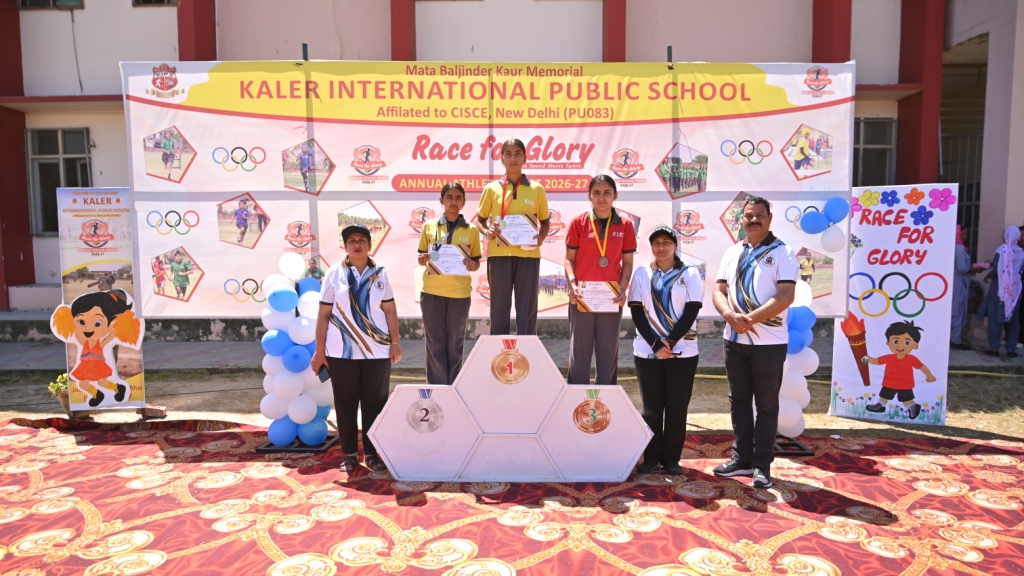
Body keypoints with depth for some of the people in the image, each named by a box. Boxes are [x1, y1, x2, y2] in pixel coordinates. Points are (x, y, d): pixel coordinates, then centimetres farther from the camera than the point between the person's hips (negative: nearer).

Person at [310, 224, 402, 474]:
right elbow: (323, 314, 2)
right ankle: (350, 454, 19)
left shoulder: (379, 273, 5)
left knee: (375, 403, 6)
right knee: (345, 404, 7)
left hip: (377, 351, 1)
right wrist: (319, 351, -1)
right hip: (341, 352, -1)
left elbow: (390, 310, 6)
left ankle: (372, 453, 17)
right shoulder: (334, 273, 2)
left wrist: (395, 343, 1)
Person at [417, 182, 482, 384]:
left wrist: (472, 266, -13)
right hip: (432, 292, 0)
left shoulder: (471, 230, 4)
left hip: (460, 293, 0)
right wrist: (422, 260, -11)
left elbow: (476, 261, 9)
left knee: (455, 343, 8)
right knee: (435, 342, 4)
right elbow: (422, 256, 12)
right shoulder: (429, 226, 5)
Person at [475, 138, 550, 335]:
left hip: (527, 254, 0)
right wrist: (486, 232, -7)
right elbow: (480, 219, 14)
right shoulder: (492, 188, 5)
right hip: (499, 254, 0)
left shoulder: (536, 189, 5)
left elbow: (545, 221, 14)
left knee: (527, 309, 4)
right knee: (499, 309, 5)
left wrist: (541, 238, -5)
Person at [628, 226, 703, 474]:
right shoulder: (641, 273, 6)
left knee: (677, 407, 3)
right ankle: (651, 457, 16)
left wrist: (670, 342, -13)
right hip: (647, 351, 1)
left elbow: (691, 312, -4)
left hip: (682, 351, 0)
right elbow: (637, 313, -1)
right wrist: (656, 345, -12)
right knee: (651, 407, 5)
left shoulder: (690, 274, 3)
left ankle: (671, 458, 15)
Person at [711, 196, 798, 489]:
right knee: (739, 401, 12)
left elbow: (785, 296, -14)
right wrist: (731, 315, -14)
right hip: (735, 340, 5)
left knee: (766, 405, 4)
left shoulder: (783, 253, -4)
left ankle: (762, 465, 14)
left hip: (769, 342, -5)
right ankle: (742, 458, 23)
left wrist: (751, 318, -20)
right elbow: (719, 291, 6)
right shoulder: (732, 252, 10)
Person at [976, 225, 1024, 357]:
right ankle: (1011, 349, 11)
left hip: (1000, 289, -5)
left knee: (995, 318, 1)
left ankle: (994, 348, 1)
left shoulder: (1002, 250, -12)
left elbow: (997, 270, -17)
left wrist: (988, 276, 1)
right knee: (1012, 319, 10)